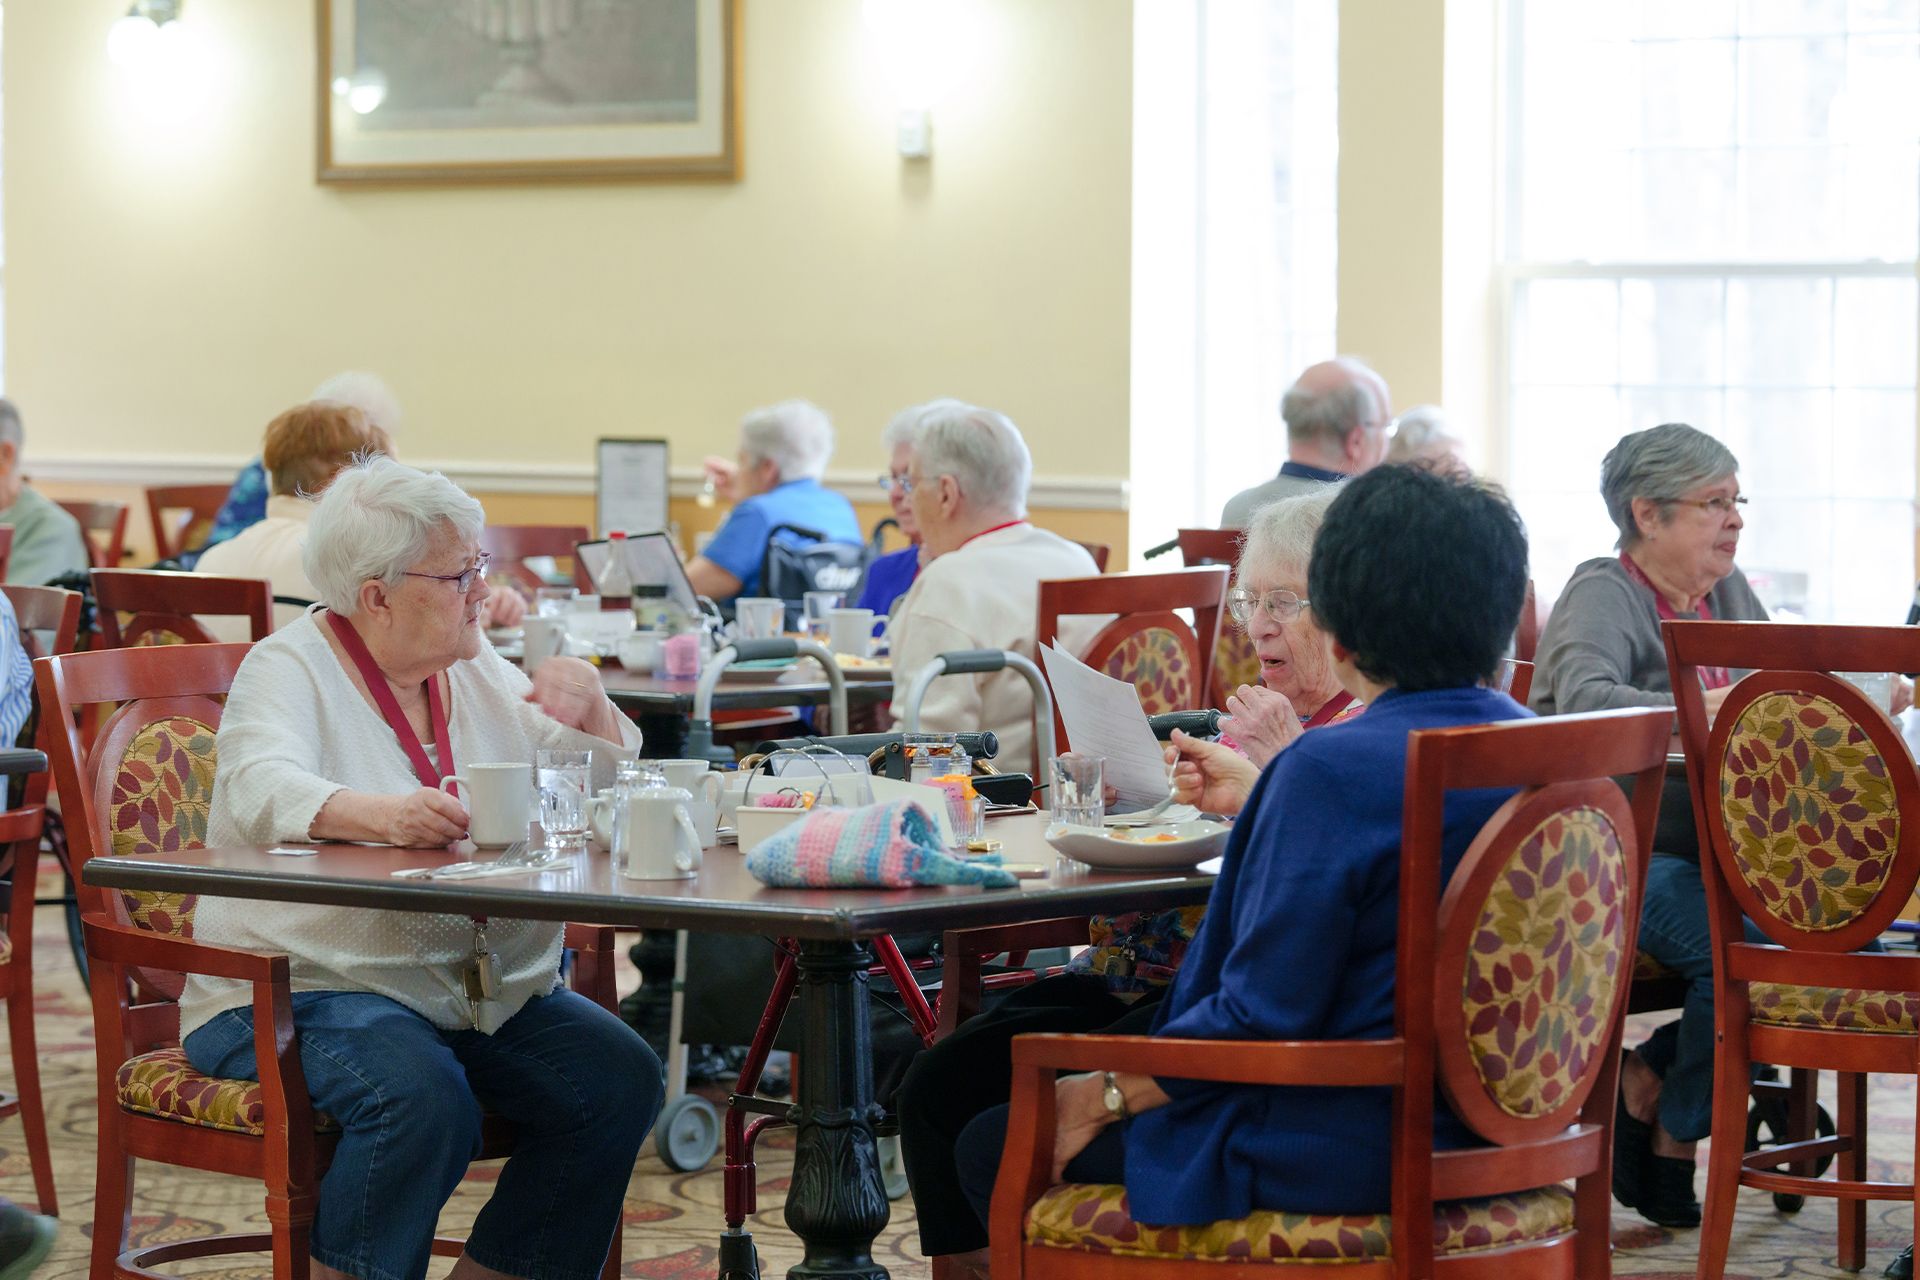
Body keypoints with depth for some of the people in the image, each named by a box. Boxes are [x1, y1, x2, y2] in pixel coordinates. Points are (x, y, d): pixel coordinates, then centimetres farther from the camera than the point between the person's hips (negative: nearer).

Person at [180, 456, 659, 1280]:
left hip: (488, 987, 6)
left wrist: (587, 706, -5)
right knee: (424, 1101, -33)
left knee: (619, 1082, -15)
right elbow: (264, 790, -26)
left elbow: (598, 794, 17)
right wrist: (380, 815, -45)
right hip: (307, 987, -6)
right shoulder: (288, 670, -5)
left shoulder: (476, 669, 14)